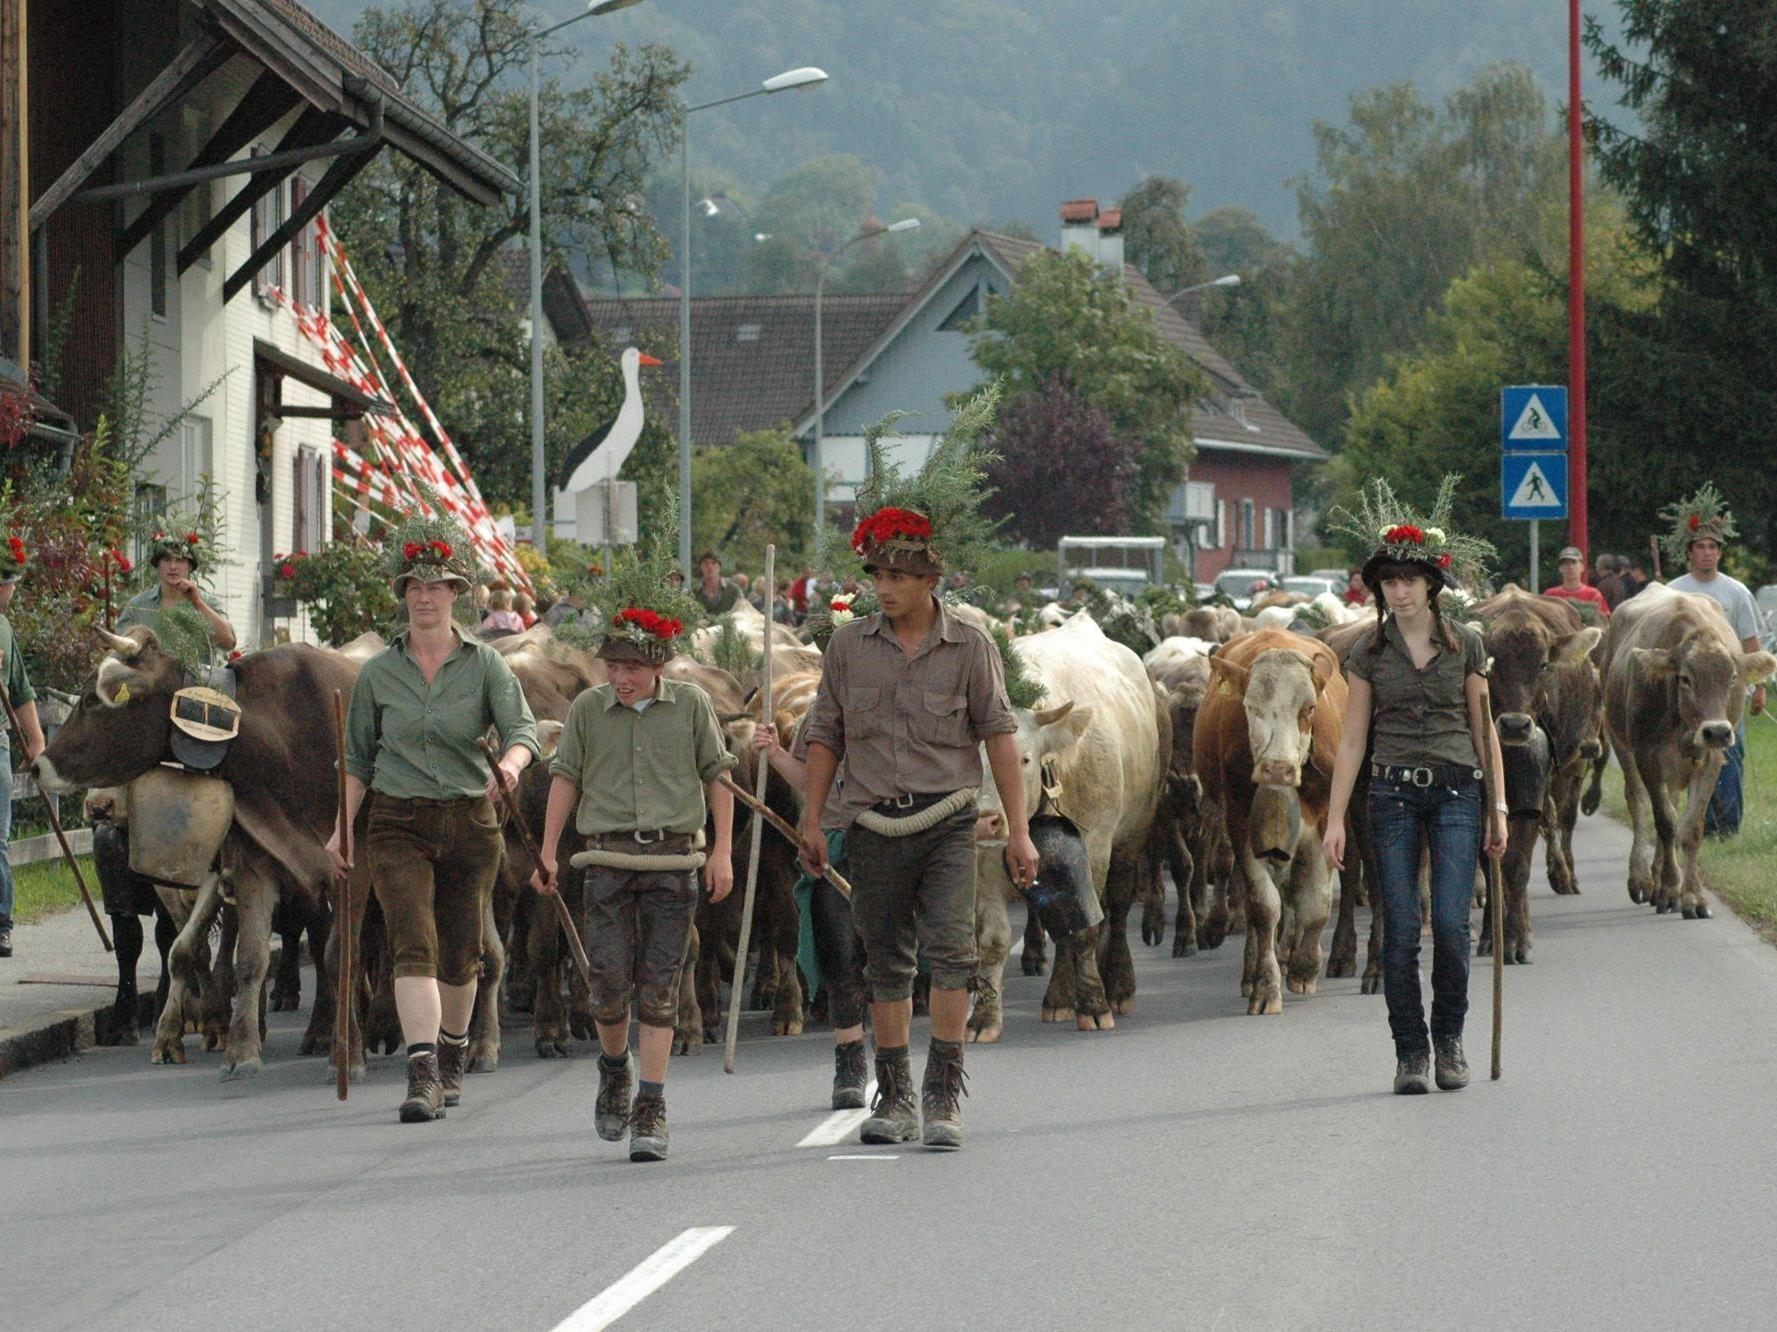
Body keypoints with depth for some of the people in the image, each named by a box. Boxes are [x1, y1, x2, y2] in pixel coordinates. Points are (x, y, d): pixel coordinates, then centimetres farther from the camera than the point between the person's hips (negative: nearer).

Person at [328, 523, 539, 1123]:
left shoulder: (484, 664, 1)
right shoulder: (378, 673, 4)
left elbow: (522, 728, -10)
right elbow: (358, 758, 10)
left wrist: (510, 762, -32)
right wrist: (344, 826, 1)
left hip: (470, 822, 1)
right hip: (397, 824, -1)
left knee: (460, 953, 11)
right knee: (413, 945, -15)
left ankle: (452, 1059, 34)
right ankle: (422, 1076, -23)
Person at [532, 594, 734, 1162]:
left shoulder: (691, 704, 3)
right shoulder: (588, 709, 5)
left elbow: (717, 775, 8)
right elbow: (565, 777, 11)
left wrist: (722, 851, 3)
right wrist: (547, 853, 6)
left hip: (674, 857, -1)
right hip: (608, 855, 1)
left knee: (659, 986, -3)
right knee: (610, 982, -6)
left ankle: (651, 1109, 0)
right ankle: (614, 1068, 24)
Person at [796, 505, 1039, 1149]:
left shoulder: (970, 647, -1)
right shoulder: (848, 645, 5)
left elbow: (999, 736, 0)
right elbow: (825, 735, 12)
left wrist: (1018, 829, -3)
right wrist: (812, 819, 9)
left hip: (947, 820, -2)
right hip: (874, 823, 2)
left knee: (950, 948, -15)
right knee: (886, 963, 6)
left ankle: (943, 1097, -11)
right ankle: (894, 1099, 16)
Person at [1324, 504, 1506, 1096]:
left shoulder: (1466, 645, 4)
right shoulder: (1368, 653, 4)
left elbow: (1484, 729, 9)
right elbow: (1352, 739, 6)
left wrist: (1497, 806, 5)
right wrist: (1335, 818, 1)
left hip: (1456, 790, -1)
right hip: (1392, 793, 1)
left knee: (1451, 922, -10)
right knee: (1400, 930, -2)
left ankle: (1449, 1039, 10)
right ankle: (1410, 1053, 6)